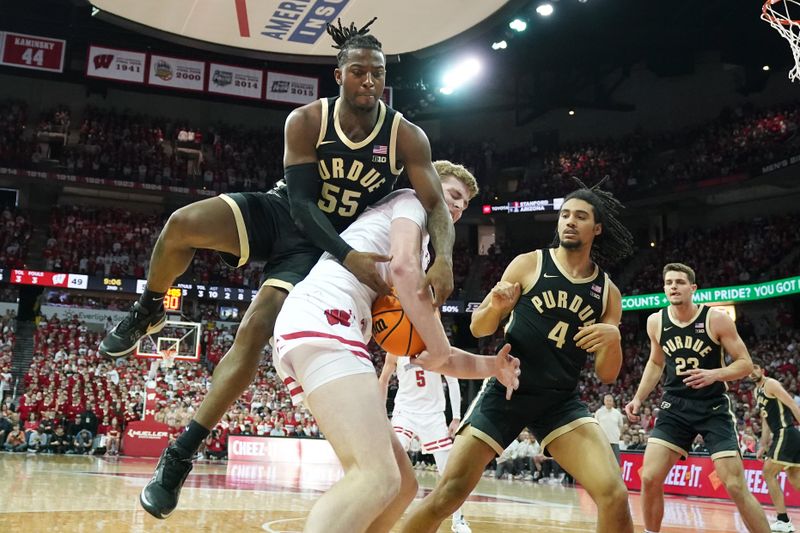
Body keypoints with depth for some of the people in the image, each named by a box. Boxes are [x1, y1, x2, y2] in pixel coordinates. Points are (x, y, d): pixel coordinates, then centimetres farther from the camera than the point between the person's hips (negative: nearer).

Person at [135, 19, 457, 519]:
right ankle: (148, 313, 8)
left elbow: (437, 205, -17)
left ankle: (181, 455, -11)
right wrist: (349, 256, -38)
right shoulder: (306, 121, -17)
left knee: (255, 329, -20)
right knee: (182, 224, -26)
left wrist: (444, 259, -39)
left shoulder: (406, 136, -16)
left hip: (321, 246, -1)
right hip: (283, 214, 1)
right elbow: (302, 201, -22)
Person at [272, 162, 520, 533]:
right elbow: (403, 266, -8)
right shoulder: (411, 200, 15)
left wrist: (490, 366, 20)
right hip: (323, 318, -10)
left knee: (401, 483, 10)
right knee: (377, 476, -24)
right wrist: (439, 348, -4)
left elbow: (431, 354, 33)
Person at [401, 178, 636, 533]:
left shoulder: (608, 292, 5)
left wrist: (613, 339, -15)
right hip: (506, 390, -2)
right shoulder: (529, 264, -1)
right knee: (449, 492, -6)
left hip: (561, 402, 2)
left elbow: (606, 375, 7)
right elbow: (479, 328, 2)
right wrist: (497, 306, -20)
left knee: (614, 496, -15)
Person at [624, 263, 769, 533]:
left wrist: (715, 374, -25)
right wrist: (638, 398, 9)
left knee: (736, 486, -9)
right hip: (675, 406, 3)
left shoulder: (716, 319, -12)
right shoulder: (656, 322, 0)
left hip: (714, 408, -3)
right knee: (650, 478, -7)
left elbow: (746, 364, -7)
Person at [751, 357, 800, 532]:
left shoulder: (771, 384, -8)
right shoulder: (757, 391, 20)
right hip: (781, 435, 10)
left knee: (768, 474, -9)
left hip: (786, 434, -10)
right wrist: (763, 446, 21)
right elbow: (766, 420, 24)